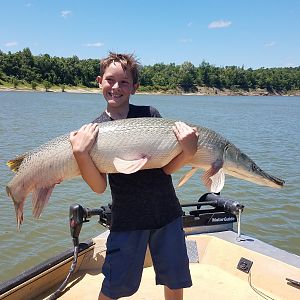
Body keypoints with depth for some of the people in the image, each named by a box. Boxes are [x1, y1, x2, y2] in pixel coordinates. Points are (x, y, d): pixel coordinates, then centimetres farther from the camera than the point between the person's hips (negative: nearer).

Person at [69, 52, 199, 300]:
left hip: (167, 214, 2)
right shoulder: (94, 130, -3)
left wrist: (188, 152, -26)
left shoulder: (150, 114, -3)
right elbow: (99, 187, -12)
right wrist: (80, 153, -27)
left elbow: (168, 167, -7)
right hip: (126, 219, -1)